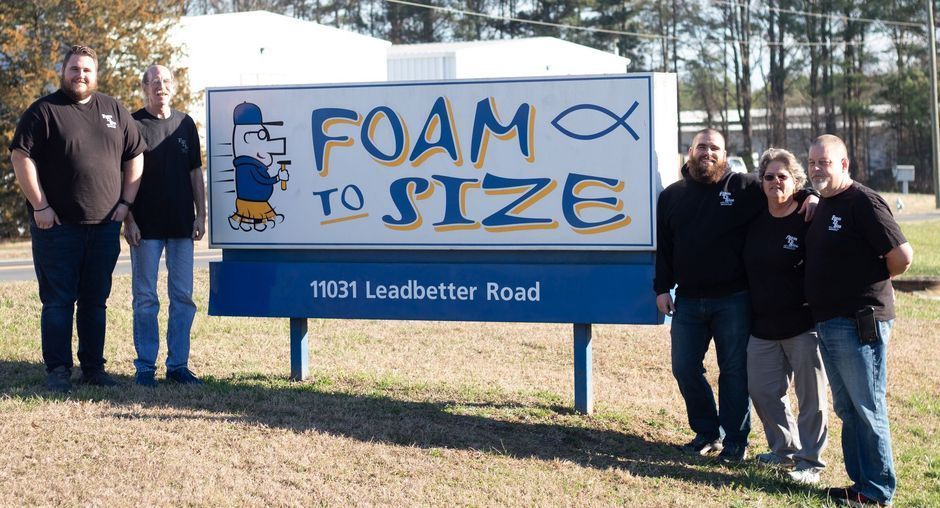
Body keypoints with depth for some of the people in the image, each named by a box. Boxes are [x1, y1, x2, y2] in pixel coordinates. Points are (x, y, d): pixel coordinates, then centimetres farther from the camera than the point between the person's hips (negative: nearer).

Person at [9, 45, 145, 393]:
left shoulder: (114, 111, 12)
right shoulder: (44, 111, -1)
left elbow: (135, 156, 17)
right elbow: (21, 157, -7)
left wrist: (125, 202, 7)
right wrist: (40, 206, -12)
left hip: (104, 225, 4)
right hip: (57, 225, -4)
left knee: (96, 300, 10)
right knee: (57, 300, -1)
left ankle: (93, 366, 18)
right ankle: (58, 370, 4)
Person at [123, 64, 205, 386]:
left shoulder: (185, 124, 10)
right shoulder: (133, 124, 0)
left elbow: (195, 173, 13)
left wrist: (200, 215, 5)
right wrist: (128, 221, -8)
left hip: (181, 226, 3)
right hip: (146, 227, -3)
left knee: (183, 296, 5)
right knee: (145, 298, 1)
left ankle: (178, 364, 12)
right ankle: (145, 366, 7)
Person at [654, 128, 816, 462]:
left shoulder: (745, 187, 0)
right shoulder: (672, 196, 10)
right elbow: (662, 245, 12)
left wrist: (808, 195, -17)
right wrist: (662, 288, 7)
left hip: (733, 300, -3)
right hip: (687, 300, 4)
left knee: (734, 371, 3)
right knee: (684, 368, 7)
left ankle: (735, 440, 13)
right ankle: (706, 432, 24)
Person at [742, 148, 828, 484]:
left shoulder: (808, 220, -9)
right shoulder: (756, 221, 9)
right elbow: (748, 269, 19)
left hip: (803, 325, -6)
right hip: (763, 326, 6)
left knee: (811, 396, 1)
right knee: (761, 390, 10)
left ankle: (810, 462, 11)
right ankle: (784, 449, 27)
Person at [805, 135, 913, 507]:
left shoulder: (863, 203, -14)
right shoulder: (823, 205, 14)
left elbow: (903, 256, -17)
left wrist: (873, 281, -2)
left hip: (860, 323, -9)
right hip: (829, 323, 9)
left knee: (867, 409, -2)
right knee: (846, 409, 14)